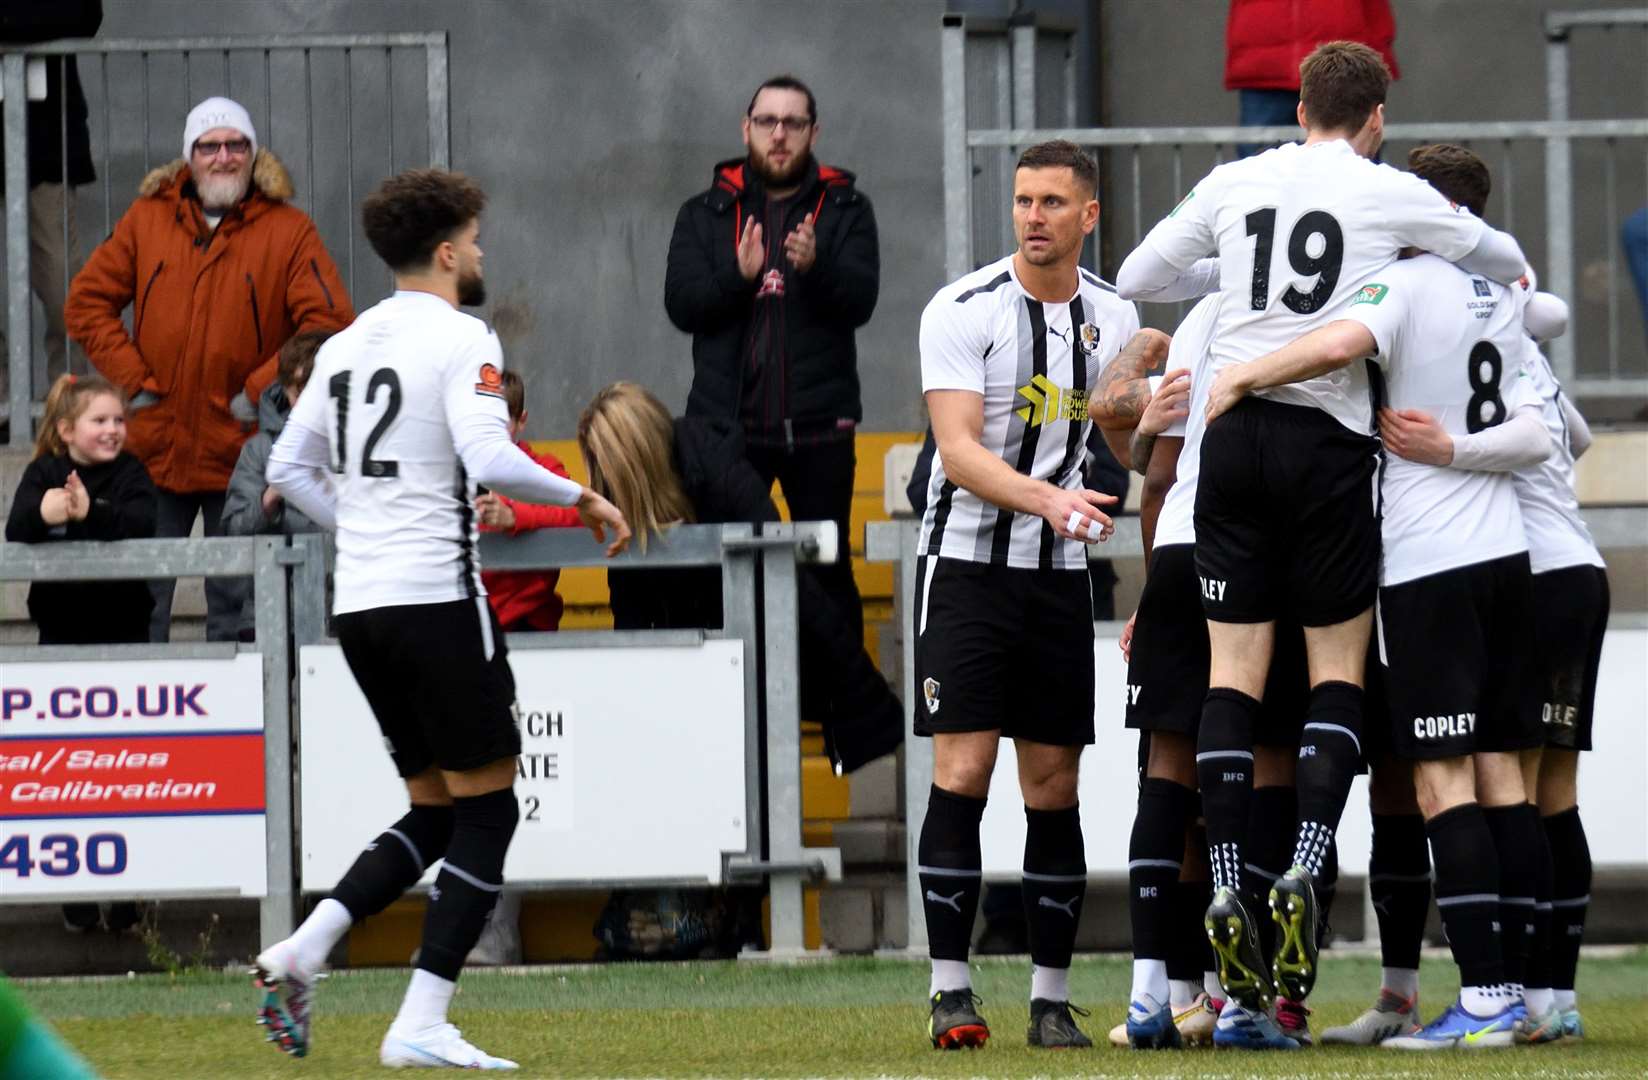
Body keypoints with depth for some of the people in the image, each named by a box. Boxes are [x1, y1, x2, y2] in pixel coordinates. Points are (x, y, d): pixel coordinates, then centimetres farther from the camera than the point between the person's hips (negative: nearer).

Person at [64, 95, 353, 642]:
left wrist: (261, 391, -10)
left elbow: (329, 324, -6)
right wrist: (133, 379, -1)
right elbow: (87, 303, 9)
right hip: (154, 450, 2)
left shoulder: (289, 232, -1)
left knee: (237, 602, 3)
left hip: (242, 453, -2)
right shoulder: (147, 219, 7)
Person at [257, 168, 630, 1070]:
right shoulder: (461, 340, -8)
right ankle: (422, 1025, -7)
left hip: (358, 603, 8)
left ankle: (302, 950, -3)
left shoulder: (346, 345, 14)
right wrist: (583, 498, -8)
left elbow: (289, 467, 18)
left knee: (437, 809, 16)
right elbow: (490, 461, -21)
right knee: (486, 809, 1)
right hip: (437, 599, -8)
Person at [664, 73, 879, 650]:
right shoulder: (705, 213, 11)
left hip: (818, 425, -1)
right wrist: (737, 275, -19)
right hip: (729, 422, 1)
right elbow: (681, 304, -1)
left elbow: (859, 300, -6)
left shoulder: (845, 210, 7)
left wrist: (816, 266, -26)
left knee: (829, 571, 4)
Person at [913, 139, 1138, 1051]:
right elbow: (959, 452, -18)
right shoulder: (963, 311, -9)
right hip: (968, 561, -4)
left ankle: (1052, 999, 7)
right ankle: (951, 991, -7)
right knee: (961, 772, -10)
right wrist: (1047, 499, -33)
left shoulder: (1113, 320, 6)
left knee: (1054, 788, 3)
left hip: (1060, 573, 4)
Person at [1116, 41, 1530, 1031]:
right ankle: (1304, 879, -9)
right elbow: (1504, 260, 19)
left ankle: (1227, 893, -5)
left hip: (1233, 433, 3)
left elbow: (1138, 277, 22)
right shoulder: (1390, 194, 2)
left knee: (1234, 669, 3)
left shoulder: (1233, 185, 10)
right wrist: (1516, 278, 43)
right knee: (1339, 669, 5)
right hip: (1328, 439, -3)